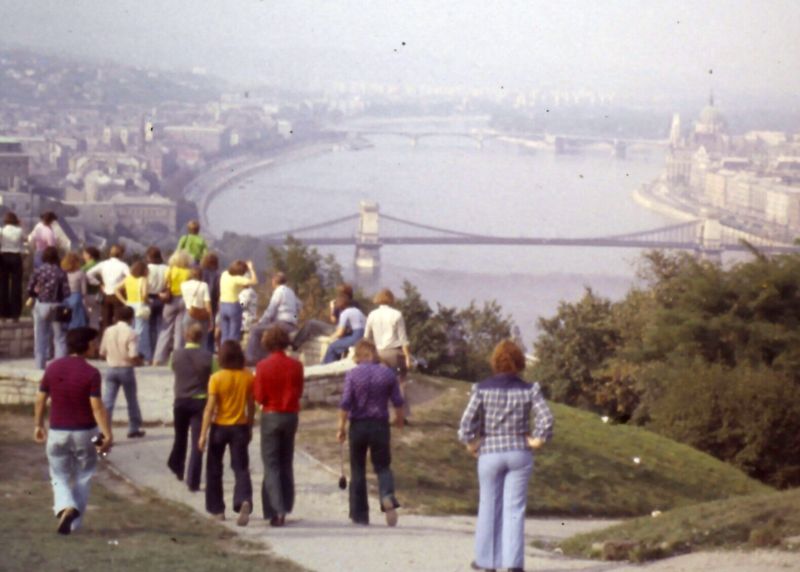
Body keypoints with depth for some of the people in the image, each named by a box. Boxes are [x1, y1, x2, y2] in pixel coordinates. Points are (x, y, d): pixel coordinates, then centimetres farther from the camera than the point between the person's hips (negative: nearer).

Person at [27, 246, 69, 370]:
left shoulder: (38, 270, -7)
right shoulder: (61, 272, -9)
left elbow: (30, 287, -2)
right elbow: (66, 291, -11)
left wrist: (31, 297, 17)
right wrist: (66, 307, 5)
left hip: (41, 305, 1)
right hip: (57, 306, -1)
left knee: (41, 337, 10)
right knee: (60, 338, 6)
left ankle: (40, 365, 12)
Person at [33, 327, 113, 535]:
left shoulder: (53, 368, -2)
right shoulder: (91, 373, -15)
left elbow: (40, 400, 4)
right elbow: (96, 406, -19)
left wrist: (38, 425, 17)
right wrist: (107, 435, -16)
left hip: (57, 432, 3)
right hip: (84, 432, -3)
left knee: (60, 476, 13)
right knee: (82, 478, 14)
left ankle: (65, 507, -15)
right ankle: (74, 523, 14)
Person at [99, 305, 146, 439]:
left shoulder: (108, 331, 0)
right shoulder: (130, 333, -14)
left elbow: (102, 353, 5)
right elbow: (133, 356, -20)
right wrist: (139, 362, 1)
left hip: (111, 369, 3)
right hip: (126, 369, -3)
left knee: (107, 401, -1)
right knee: (132, 400, 16)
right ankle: (134, 429, 27)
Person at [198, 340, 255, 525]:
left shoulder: (216, 378, -12)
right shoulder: (248, 377, -4)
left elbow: (210, 408, -12)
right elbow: (251, 405, 3)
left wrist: (203, 433, -9)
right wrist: (250, 427, 17)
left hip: (220, 427, -2)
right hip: (240, 427, 2)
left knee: (214, 470, 14)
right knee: (241, 468, 1)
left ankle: (217, 509, 19)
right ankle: (245, 501, -25)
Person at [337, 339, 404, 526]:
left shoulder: (352, 374, -6)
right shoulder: (388, 374, 1)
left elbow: (345, 404, -10)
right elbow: (397, 402, 4)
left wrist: (341, 427, -3)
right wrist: (399, 419, 22)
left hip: (358, 426, -1)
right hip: (380, 425, 1)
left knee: (357, 470, 9)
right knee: (383, 466, 9)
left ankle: (360, 514, 11)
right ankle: (388, 497, -22)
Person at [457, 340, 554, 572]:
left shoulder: (482, 389, -6)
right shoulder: (529, 390, -4)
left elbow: (467, 423, -11)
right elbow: (546, 420, -13)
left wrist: (471, 445, 3)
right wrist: (536, 440, 0)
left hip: (490, 453, 0)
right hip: (520, 454, 0)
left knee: (489, 506, 11)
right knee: (515, 509, 4)